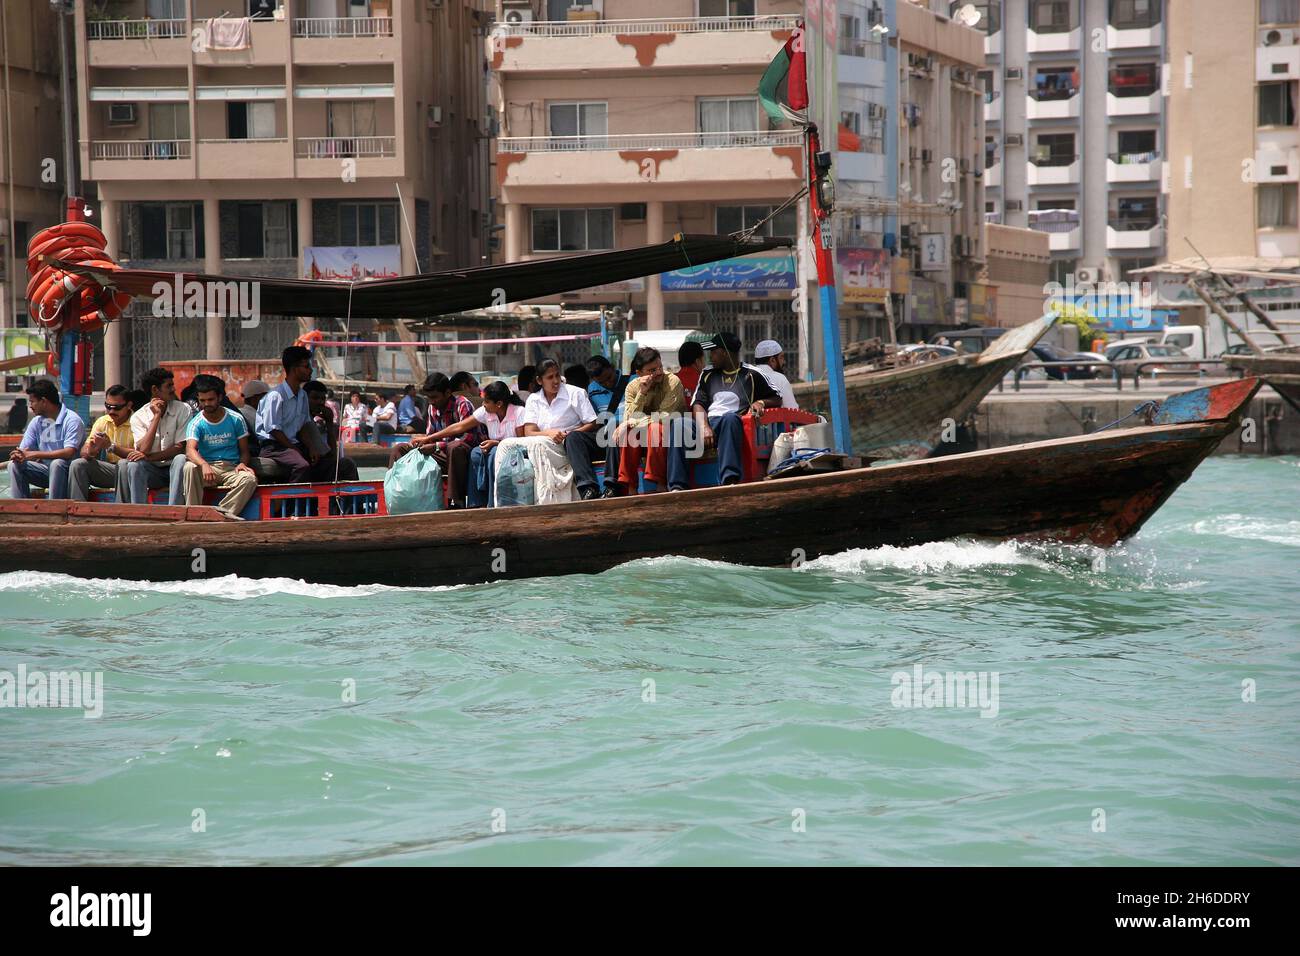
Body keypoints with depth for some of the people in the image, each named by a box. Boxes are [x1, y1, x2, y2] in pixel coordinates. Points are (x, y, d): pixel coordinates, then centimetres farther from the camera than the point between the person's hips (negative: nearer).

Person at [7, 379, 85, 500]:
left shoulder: (72, 420, -14)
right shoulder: (36, 422, 7)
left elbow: (69, 453, -27)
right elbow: (22, 450, 6)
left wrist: (34, 454, -28)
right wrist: (17, 456, -22)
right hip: (46, 470, 6)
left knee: (57, 463, -36)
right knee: (15, 465, -12)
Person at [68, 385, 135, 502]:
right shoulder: (102, 422, 7)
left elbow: (140, 454, -19)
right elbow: (84, 451, 2)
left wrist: (111, 446, -26)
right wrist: (89, 451, -23)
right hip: (110, 469, 5)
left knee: (124, 464, -37)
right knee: (77, 464, -15)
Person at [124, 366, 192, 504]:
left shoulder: (183, 410, -3)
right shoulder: (138, 417, -1)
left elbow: (180, 447, -9)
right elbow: (143, 450, -15)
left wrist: (149, 457, -21)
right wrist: (156, 416, -16)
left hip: (174, 470, 0)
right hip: (152, 471, 1)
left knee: (180, 459, -33)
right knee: (134, 465, -29)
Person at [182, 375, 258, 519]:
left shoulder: (235, 419, 4)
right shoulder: (195, 424, -1)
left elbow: (244, 450, 11)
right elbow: (190, 450, -19)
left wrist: (242, 463, -15)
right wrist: (204, 464, -42)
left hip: (231, 469, 1)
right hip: (207, 468, -1)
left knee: (250, 479, -31)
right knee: (189, 468, -34)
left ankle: (223, 512, -34)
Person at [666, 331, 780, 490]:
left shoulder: (751, 375, 15)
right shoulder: (708, 374, 26)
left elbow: (777, 400, 14)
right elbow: (698, 404, 12)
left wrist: (761, 402, -9)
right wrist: (704, 427, -8)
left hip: (729, 424, -3)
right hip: (708, 423, 3)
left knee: (730, 417, -40)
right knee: (679, 423, -29)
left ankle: (730, 480, -55)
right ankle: (677, 486, -38)